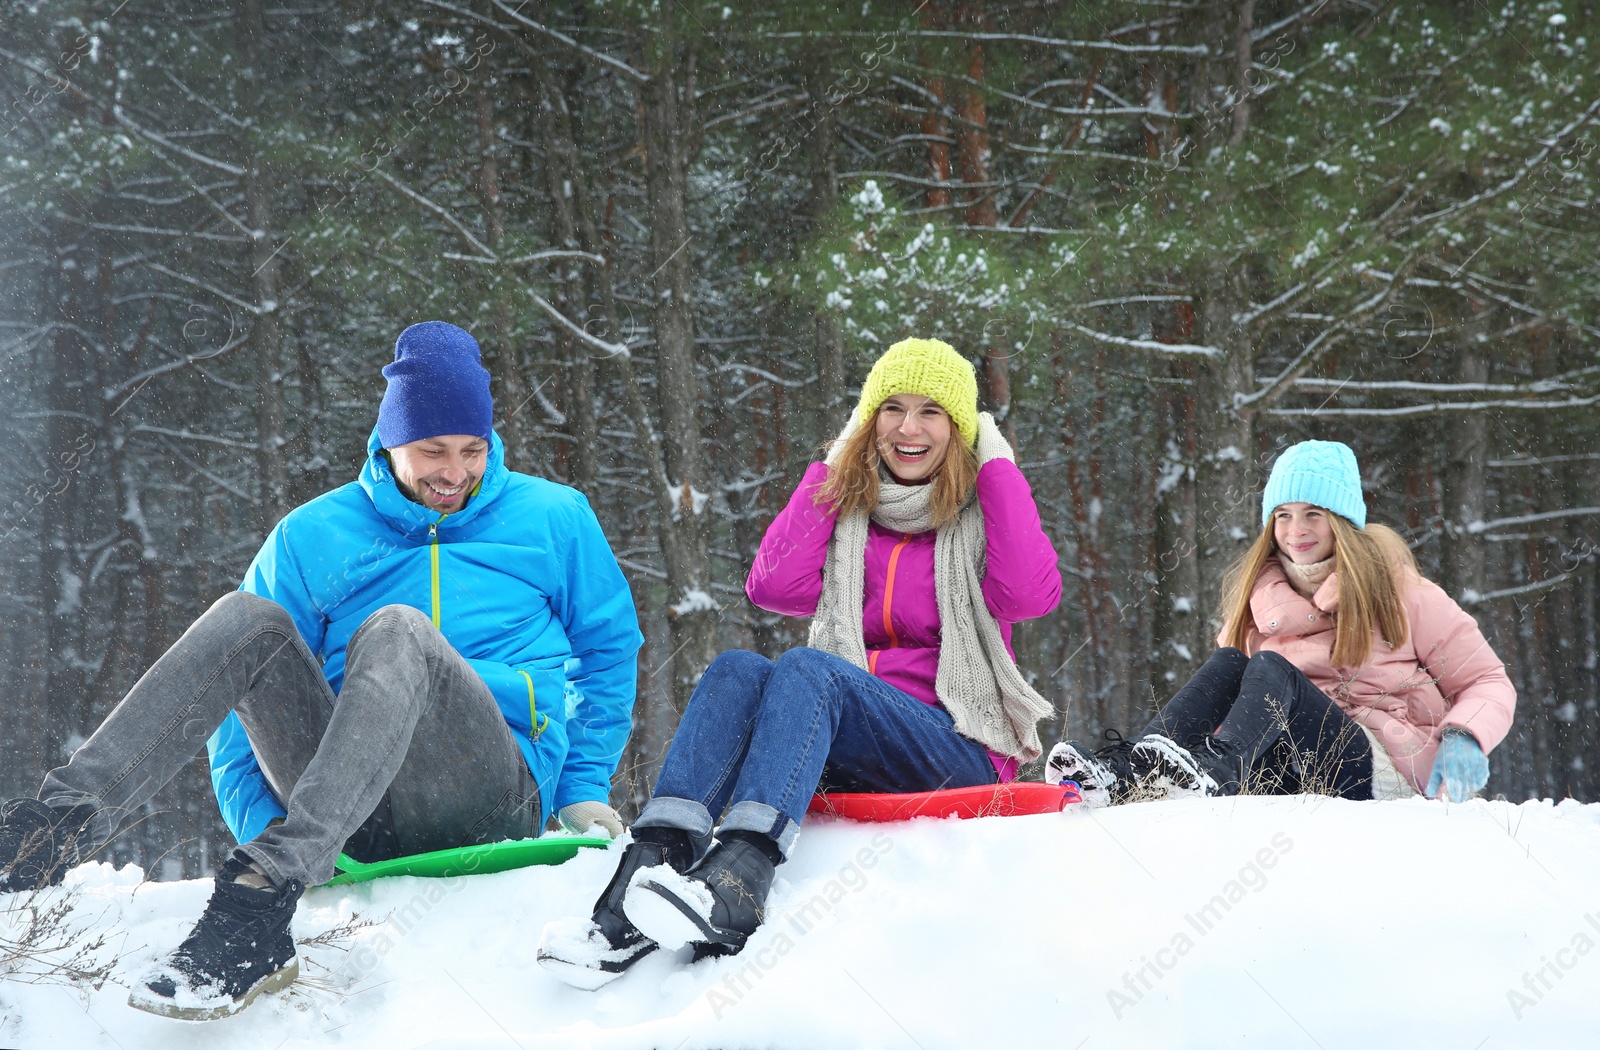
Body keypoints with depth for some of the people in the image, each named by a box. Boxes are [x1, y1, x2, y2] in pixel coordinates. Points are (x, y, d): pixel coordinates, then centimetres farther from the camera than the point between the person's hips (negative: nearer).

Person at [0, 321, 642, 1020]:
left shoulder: (555, 519, 13)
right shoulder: (312, 538, 14)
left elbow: (608, 651, 20)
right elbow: (245, 698, 12)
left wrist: (583, 792, 9)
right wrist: (260, 820, -3)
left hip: (495, 798, -2)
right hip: (357, 819, 2)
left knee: (397, 630, -32)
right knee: (249, 620, -21)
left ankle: (269, 887, -50)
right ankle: (64, 820, -34)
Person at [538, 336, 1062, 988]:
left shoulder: (984, 517, 8)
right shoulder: (846, 513, 17)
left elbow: (1031, 595, -14)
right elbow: (776, 588, -2)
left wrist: (997, 466, -4)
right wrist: (830, 470, 5)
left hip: (960, 752, -4)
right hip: (847, 752, 4)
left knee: (807, 667, -30)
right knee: (737, 671, -24)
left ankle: (735, 888, -54)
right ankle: (643, 877, -44)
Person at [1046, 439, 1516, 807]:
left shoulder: (1397, 591, 5)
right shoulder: (1260, 598, 16)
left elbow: (1487, 682, 4)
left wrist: (1464, 740, -16)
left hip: (1385, 771, -4)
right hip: (1295, 771, 4)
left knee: (1271, 668, -26)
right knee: (1228, 662, -18)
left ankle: (1214, 768, -59)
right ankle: (1125, 770, -40)